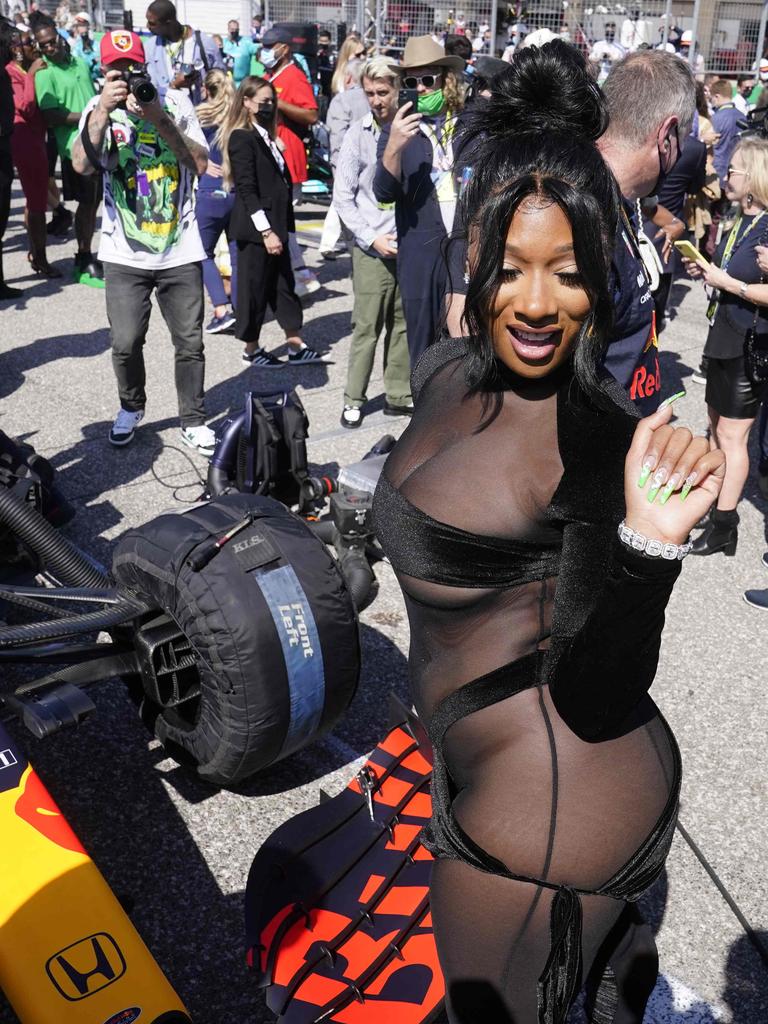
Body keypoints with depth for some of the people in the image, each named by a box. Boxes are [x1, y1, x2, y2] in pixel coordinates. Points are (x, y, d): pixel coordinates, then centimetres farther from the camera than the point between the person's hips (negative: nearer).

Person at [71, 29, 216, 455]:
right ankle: (131, 408, 25)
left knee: (189, 342, 3)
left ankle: (193, 420, 20)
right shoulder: (99, 108, 3)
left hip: (180, 249, 0)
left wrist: (160, 120, -15)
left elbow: (202, 165, -5)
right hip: (126, 253, 0)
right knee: (126, 343, -2)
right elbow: (82, 164, -13)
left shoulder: (175, 101, 3)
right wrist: (104, 110, -22)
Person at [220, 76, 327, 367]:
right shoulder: (242, 138, -11)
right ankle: (251, 349, 14)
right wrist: (266, 231, -21)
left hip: (273, 225, 9)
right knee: (254, 288, 1)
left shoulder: (265, 136, 16)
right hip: (255, 229, -9)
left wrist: (279, 228, 13)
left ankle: (296, 346, 15)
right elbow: (247, 190, -17)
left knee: (283, 286, 10)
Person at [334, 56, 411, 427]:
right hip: (373, 248, -3)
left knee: (403, 323, 9)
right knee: (367, 326, -1)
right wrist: (372, 238, -9)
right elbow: (342, 196, -1)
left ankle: (398, 395, 19)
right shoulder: (358, 134, -1)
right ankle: (354, 400, 9)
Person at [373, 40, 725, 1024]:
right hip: (488, 775, 8)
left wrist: (649, 542, -40)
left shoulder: (601, 434, -25)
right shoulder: (445, 371, -3)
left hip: (552, 808, -8)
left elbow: (595, 694, -25)